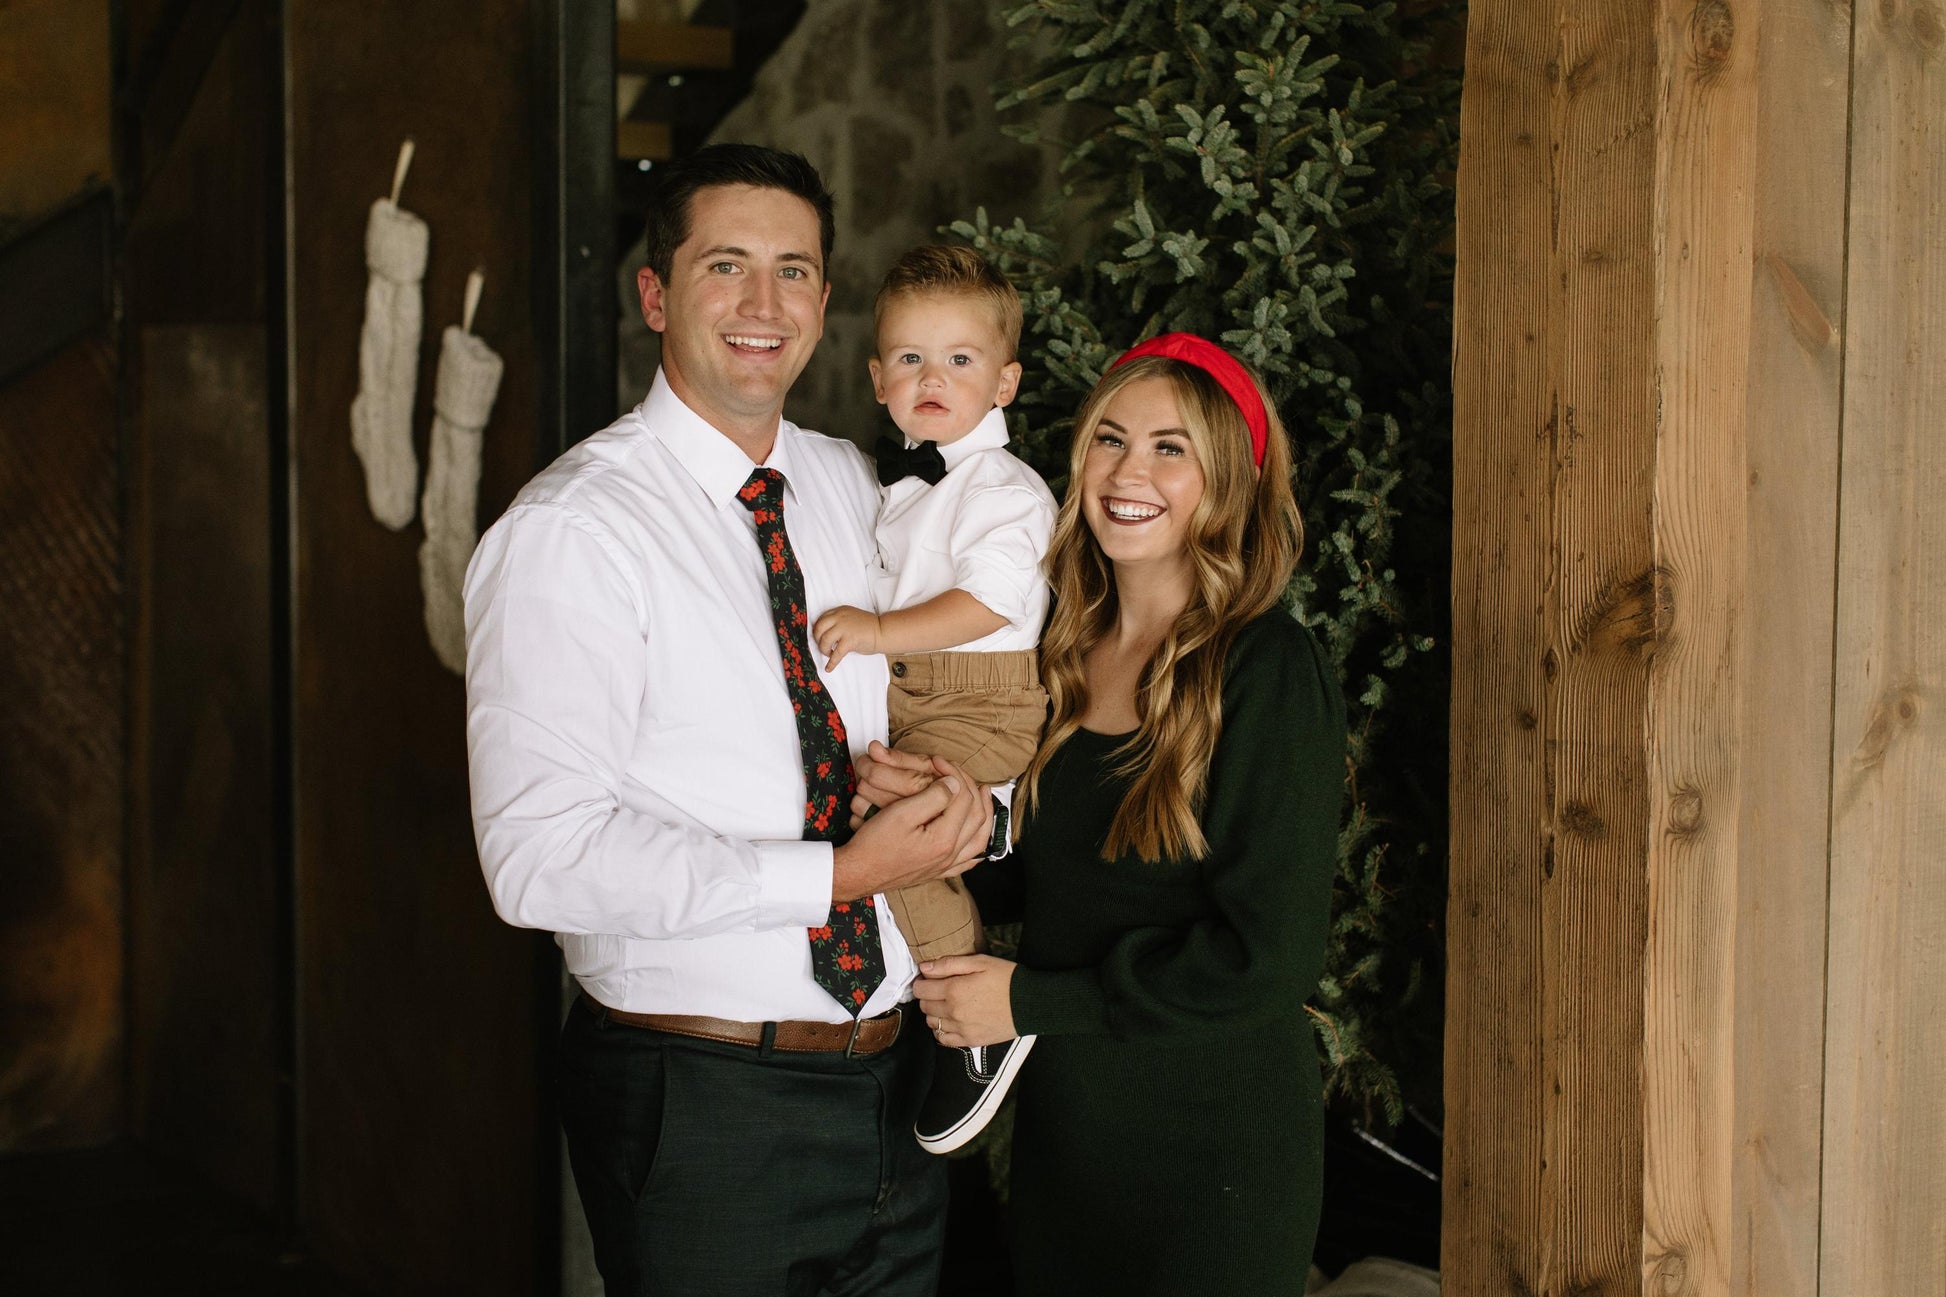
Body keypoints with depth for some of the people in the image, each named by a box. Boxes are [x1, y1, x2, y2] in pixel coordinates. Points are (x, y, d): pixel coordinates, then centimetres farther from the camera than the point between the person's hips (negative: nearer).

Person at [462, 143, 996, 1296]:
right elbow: (541, 856, -22)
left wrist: (959, 799, -6)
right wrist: (838, 874, -23)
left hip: (893, 1078, 6)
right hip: (701, 1104, -6)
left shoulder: (852, 487, 8)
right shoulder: (572, 531, -13)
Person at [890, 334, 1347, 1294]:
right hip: (1059, 1128, 6)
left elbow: (1267, 958, -19)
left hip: (1212, 1151, -6)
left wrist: (1032, 1001, -15)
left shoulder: (1269, 674, -15)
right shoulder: (1067, 655, 4)